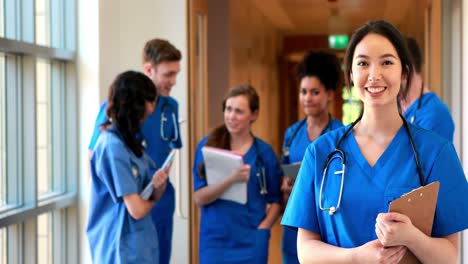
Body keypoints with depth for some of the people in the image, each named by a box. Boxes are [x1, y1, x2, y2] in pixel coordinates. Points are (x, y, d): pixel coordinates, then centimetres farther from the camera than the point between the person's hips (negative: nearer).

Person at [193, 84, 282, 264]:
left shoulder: (264, 152, 3)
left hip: (251, 242, 0)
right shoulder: (208, 146, 0)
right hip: (214, 241, 0)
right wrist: (231, 179, -24)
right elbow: (199, 198, -8)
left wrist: (261, 229, -8)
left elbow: (275, 201, 9)